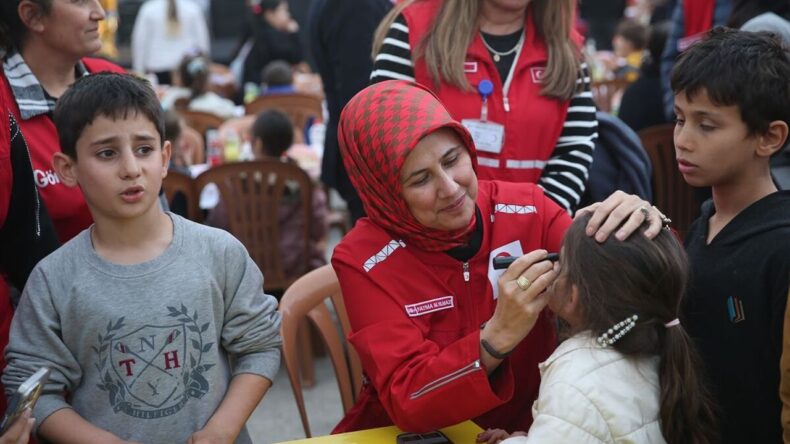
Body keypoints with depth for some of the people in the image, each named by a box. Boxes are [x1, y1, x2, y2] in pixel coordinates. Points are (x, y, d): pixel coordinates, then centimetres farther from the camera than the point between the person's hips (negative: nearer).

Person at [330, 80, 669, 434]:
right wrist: (498, 336, -32)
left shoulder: (526, 210, -6)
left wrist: (638, 241, -31)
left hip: (521, 428, 3)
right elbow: (406, 401, -19)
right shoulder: (364, 259, -13)